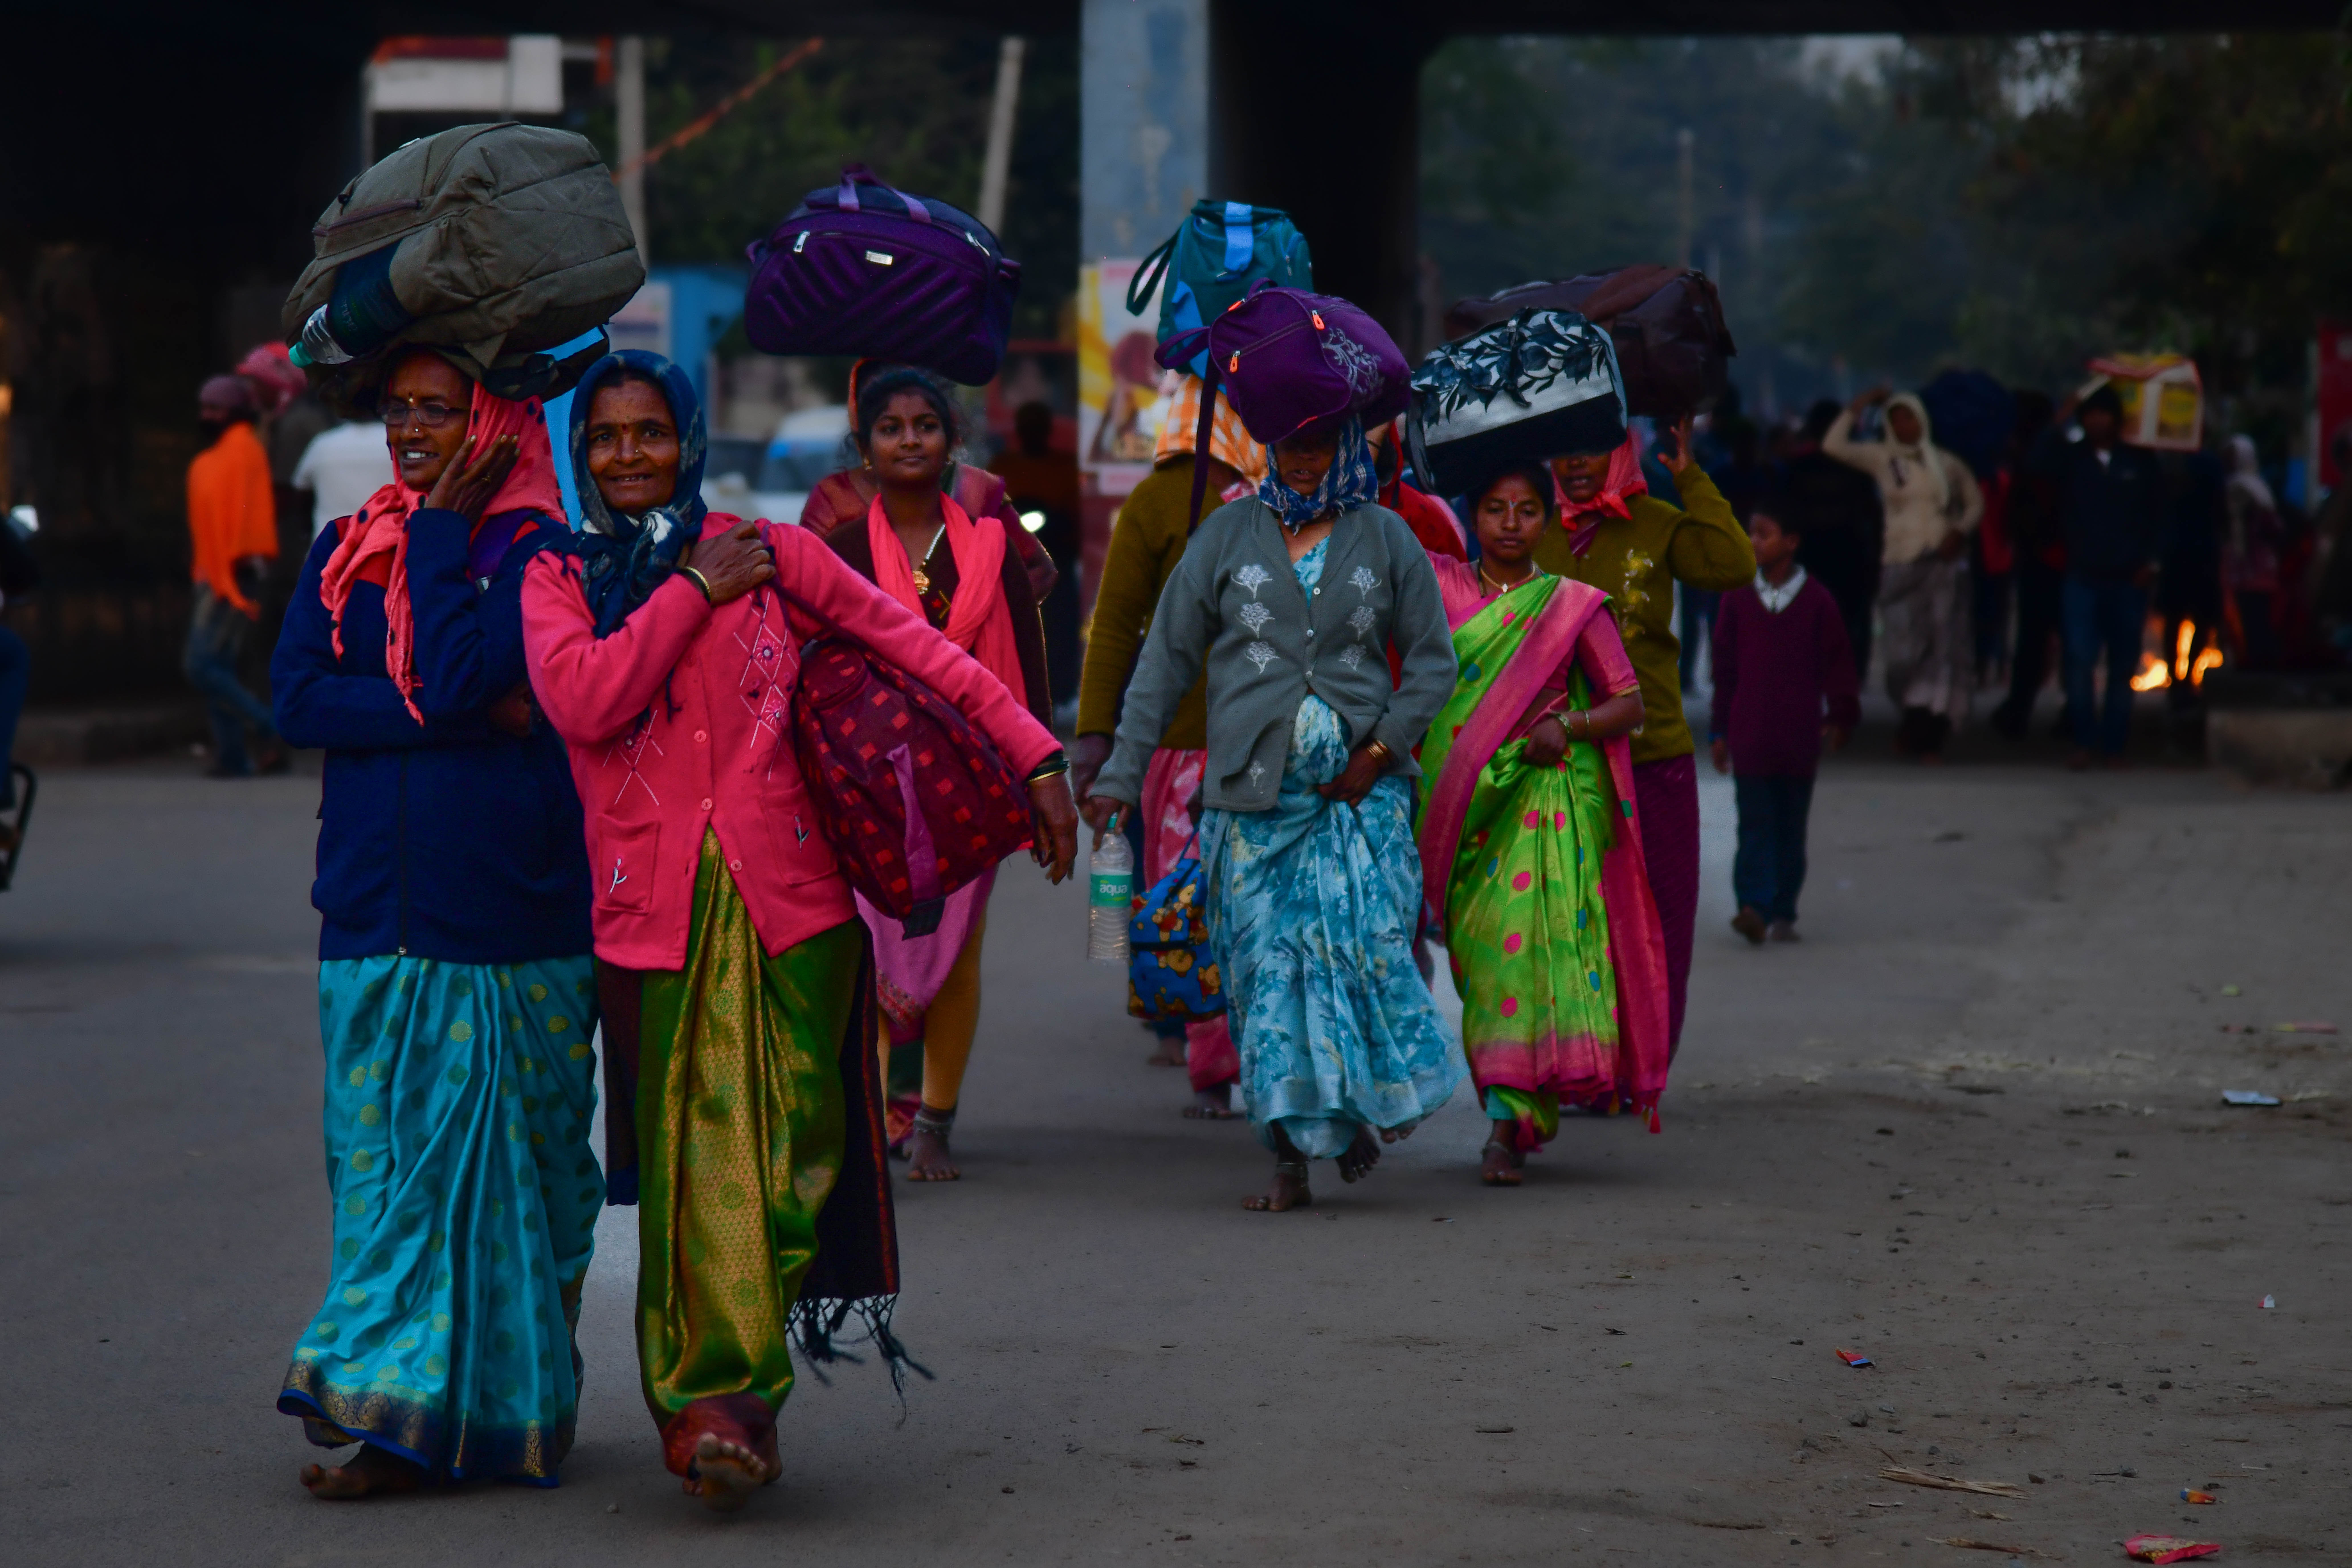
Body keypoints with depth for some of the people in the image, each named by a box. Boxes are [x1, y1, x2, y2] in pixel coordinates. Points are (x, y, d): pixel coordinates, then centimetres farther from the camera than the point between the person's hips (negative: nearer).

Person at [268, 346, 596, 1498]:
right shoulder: (346, 552, 13)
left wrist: (438, 536, -9)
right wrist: (471, 716, -12)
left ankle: (504, 1410, 2)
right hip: (375, 916, 5)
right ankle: (398, 1423, 8)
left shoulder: (535, 552, -4)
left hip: (508, 916, -5)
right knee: (383, 1160, 3)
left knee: (495, 1160, -1)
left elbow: (459, 675, -18)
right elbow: (297, 697, -1)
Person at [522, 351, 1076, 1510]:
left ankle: (713, 1402, 8)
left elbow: (911, 644, 9)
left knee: (789, 1146, -3)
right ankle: (719, 1400, 2)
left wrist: (1036, 758, 4)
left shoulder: (767, 554, 8)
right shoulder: (558, 581, 10)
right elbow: (582, 699, -10)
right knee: (693, 1156, -6)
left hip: (789, 900, 0)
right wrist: (696, 591, -5)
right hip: (655, 917, 0)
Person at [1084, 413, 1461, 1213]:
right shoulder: (1230, 534, 6)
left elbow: (1434, 663, 9)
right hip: (1254, 789, 1)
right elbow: (1167, 659, 7)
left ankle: (1367, 1106, 13)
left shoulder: (1386, 539, 7)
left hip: (1359, 787, 0)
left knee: (1362, 945, -11)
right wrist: (1122, 775, 1)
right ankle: (1291, 1160, 2)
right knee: (1267, 965, -2)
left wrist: (1379, 750, -5)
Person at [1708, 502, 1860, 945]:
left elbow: (1837, 663, 6)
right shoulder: (1738, 600, 5)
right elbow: (1725, 670, 9)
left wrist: (1840, 717, 0)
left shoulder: (1816, 601, 0)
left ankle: (1783, 912, 13)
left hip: (1800, 737, 0)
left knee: (1791, 828, 7)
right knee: (1756, 826, -8)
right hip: (1749, 736, 0)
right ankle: (1755, 905, -17)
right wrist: (1719, 732, 8)